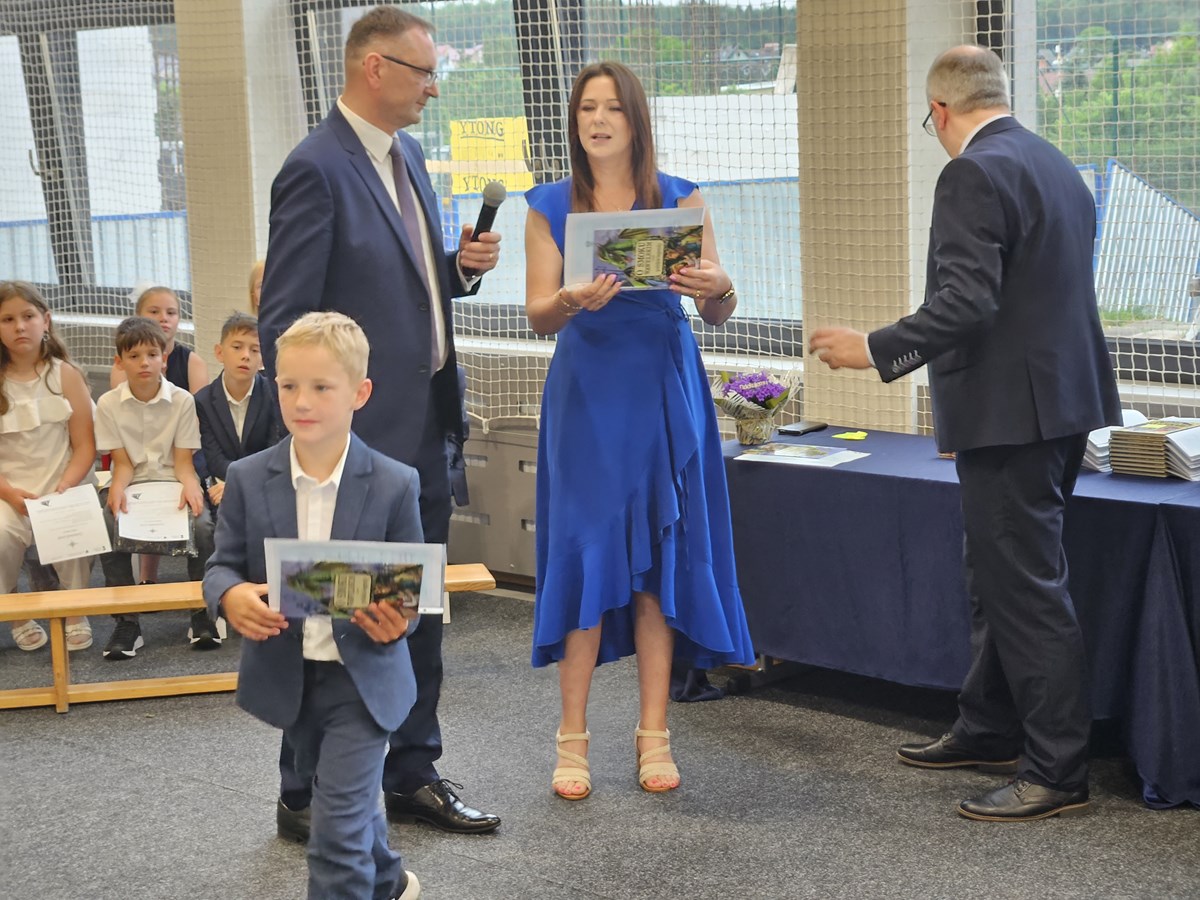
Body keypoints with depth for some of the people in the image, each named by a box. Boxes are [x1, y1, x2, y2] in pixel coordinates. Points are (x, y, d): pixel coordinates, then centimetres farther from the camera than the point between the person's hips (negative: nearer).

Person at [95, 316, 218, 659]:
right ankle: (127, 623, -19)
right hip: (131, 486, 0)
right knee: (108, 530, -31)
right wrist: (117, 488, -23)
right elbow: (122, 462, -1)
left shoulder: (182, 400, -2)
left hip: (172, 483, 0)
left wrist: (190, 486, -25)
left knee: (203, 527, -31)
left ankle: (203, 616, -13)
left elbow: (183, 460, -3)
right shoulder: (108, 404, 0)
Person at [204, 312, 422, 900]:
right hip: (286, 675, 4)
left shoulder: (394, 485, -12)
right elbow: (223, 564, -2)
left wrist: (399, 619, -29)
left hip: (362, 678, -4)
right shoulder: (248, 479, -6)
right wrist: (229, 596, -25)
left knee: (338, 828, -8)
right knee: (352, 801, 24)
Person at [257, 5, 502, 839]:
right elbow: (285, 321, -16)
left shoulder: (408, 157, 12)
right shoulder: (317, 169, -15)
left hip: (423, 425, 9)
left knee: (418, 613, 16)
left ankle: (412, 775, 28)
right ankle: (307, 799, 14)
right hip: (359, 434, -8)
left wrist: (464, 267, 1)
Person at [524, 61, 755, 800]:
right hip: (587, 397, 0)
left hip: (664, 394, 0)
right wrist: (575, 300, -25)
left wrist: (719, 288, -26)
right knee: (585, 555, -2)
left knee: (659, 559, 3)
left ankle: (655, 735, 11)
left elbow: (719, 311, -3)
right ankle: (573, 739, 7)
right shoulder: (551, 206, 4)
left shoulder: (680, 199, 3)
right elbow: (538, 314, -3)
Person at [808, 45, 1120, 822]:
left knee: (1027, 588, -4)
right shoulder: (1057, 166, 13)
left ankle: (1058, 772, 2)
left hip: (1011, 410, -10)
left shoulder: (973, 176, -16)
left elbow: (966, 304, -24)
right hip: (1062, 401, 10)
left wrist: (874, 349, -18)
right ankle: (989, 730, 31)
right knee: (1001, 576, 19)